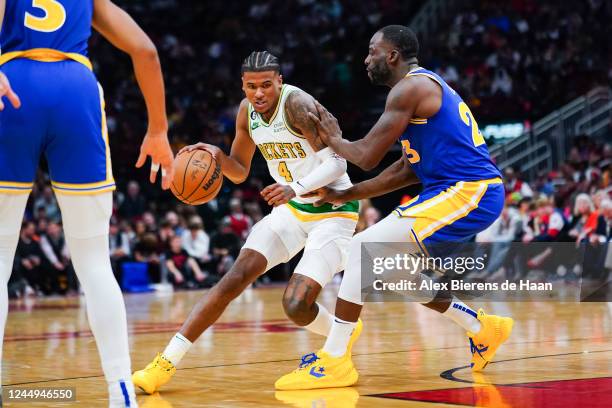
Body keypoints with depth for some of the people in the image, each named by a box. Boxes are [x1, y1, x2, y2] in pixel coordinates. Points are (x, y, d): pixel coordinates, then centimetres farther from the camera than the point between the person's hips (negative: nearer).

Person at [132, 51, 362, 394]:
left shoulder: (297, 103, -23)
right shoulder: (247, 111, 0)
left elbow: (337, 163, -28)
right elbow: (240, 172, 12)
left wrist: (296, 187, -44)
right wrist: (217, 156, -10)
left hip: (333, 210, -6)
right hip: (293, 208, 6)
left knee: (297, 305, -18)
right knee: (238, 275, -8)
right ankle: (168, 362, -7)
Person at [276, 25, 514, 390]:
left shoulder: (410, 87, -10)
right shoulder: (426, 86, 22)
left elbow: (368, 157, -13)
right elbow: (407, 170, 24)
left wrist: (333, 140, 8)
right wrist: (346, 196, 23)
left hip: (469, 193, -10)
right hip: (477, 193, 10)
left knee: (365, 248, -14)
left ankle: (334, 360, -14)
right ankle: (483, 327, 28)